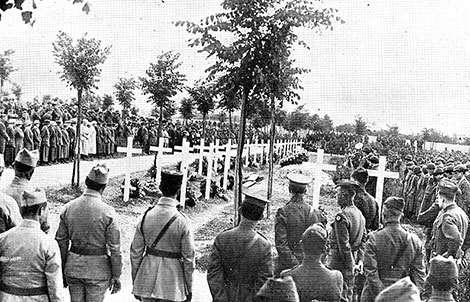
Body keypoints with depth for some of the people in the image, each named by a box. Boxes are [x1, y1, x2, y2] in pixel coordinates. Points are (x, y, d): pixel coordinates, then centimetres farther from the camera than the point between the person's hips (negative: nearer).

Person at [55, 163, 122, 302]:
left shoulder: (68, 208, -3)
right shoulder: (108, 212, -15)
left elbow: (61, 242, 3)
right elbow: (115, 248, -12)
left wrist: (62, 270, 13)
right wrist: (116, 275, -2)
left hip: (73, 268, 4)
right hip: (98, 270, -4)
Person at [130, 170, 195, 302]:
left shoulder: (146, 216, -4)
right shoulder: (182, 222, -13)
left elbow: (136, 252, 1)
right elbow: (188, 258, -9)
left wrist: (135, 282, 13)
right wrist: (189, 288, 3)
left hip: (147, 282, 3)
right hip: (172, 284, -3)